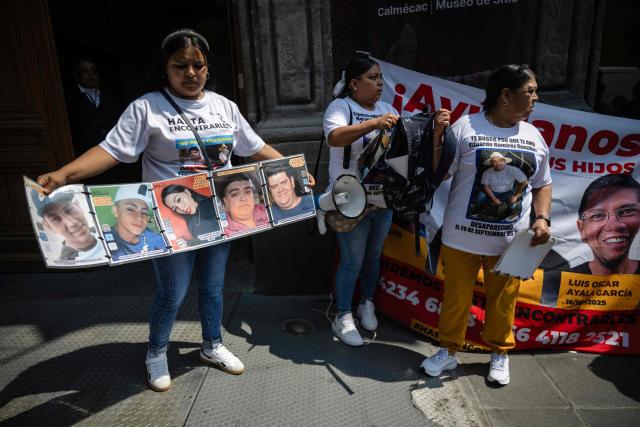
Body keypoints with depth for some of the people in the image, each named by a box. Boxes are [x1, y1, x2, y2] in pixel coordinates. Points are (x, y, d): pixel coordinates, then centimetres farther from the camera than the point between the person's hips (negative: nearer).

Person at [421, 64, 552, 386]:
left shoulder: (533, 136, 7)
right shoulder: (466, 127, -7)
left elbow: (542, 184, 16)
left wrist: (542, 218, 1)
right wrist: (437, 136, -20)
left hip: (511, 240, 3)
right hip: (463, 236, -3)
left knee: (503, 301, 15)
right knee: (456, 297, 10)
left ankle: (500, 354, 39)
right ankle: (449, 351, 32)